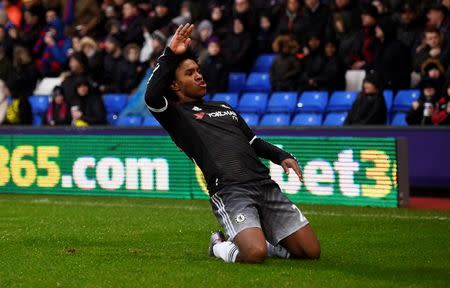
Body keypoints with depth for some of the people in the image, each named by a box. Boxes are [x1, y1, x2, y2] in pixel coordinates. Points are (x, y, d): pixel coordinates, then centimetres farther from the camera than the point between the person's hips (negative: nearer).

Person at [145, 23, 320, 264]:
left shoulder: (224, 108, 30)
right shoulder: (177, 116, 7)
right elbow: (151, 97, -14)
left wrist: (281, 156, 17)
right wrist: (170, 55, -16)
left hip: (265, 185, 7)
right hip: (230, 192, -7)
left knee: (311, 251, -1)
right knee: (255, 254, -30)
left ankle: (254, 238, 22)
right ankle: (220, 246, 5)